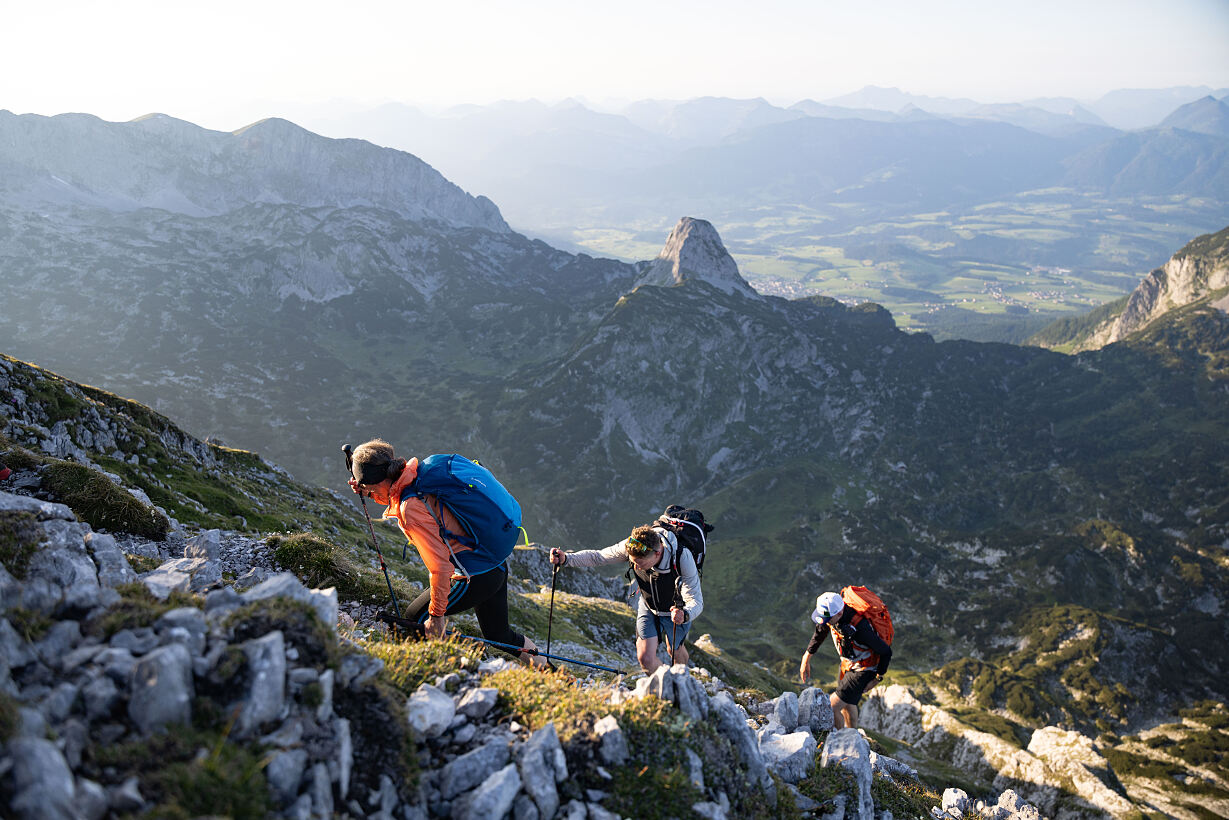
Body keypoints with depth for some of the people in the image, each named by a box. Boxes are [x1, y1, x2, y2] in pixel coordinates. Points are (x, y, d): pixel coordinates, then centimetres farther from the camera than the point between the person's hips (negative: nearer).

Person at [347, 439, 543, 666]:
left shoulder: (410, 509, -23)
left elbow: (440, 566, -24)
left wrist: (437, 614, -15)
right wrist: (367, 490, 17)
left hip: (476, 577, -9)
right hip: (497, 565, 9)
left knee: (415, 619, 5)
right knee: (499, 635, 24)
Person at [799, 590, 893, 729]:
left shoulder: (860, 628, -40)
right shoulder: (832, 610, -19)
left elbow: (886, 652, -26)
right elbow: (820, 633, 4)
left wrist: (877, 679, -13)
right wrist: (806, 658, 9)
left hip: (863, 670, -7)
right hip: (848, 664, 8)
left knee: (831, 708, -12)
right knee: (847, 704, 28)